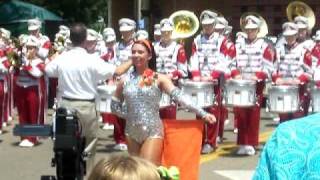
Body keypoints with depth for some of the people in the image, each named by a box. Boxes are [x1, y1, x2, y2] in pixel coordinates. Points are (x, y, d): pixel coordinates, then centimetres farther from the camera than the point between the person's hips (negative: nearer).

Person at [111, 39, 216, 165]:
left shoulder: (159, 79, -4)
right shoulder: (125, 81, 5)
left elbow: (179, 96, -14)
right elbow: (114, 105, 15)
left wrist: (203, 114, -23)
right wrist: (129, 115, 0)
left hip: (153, 132, -4)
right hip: (132, 132, 4)